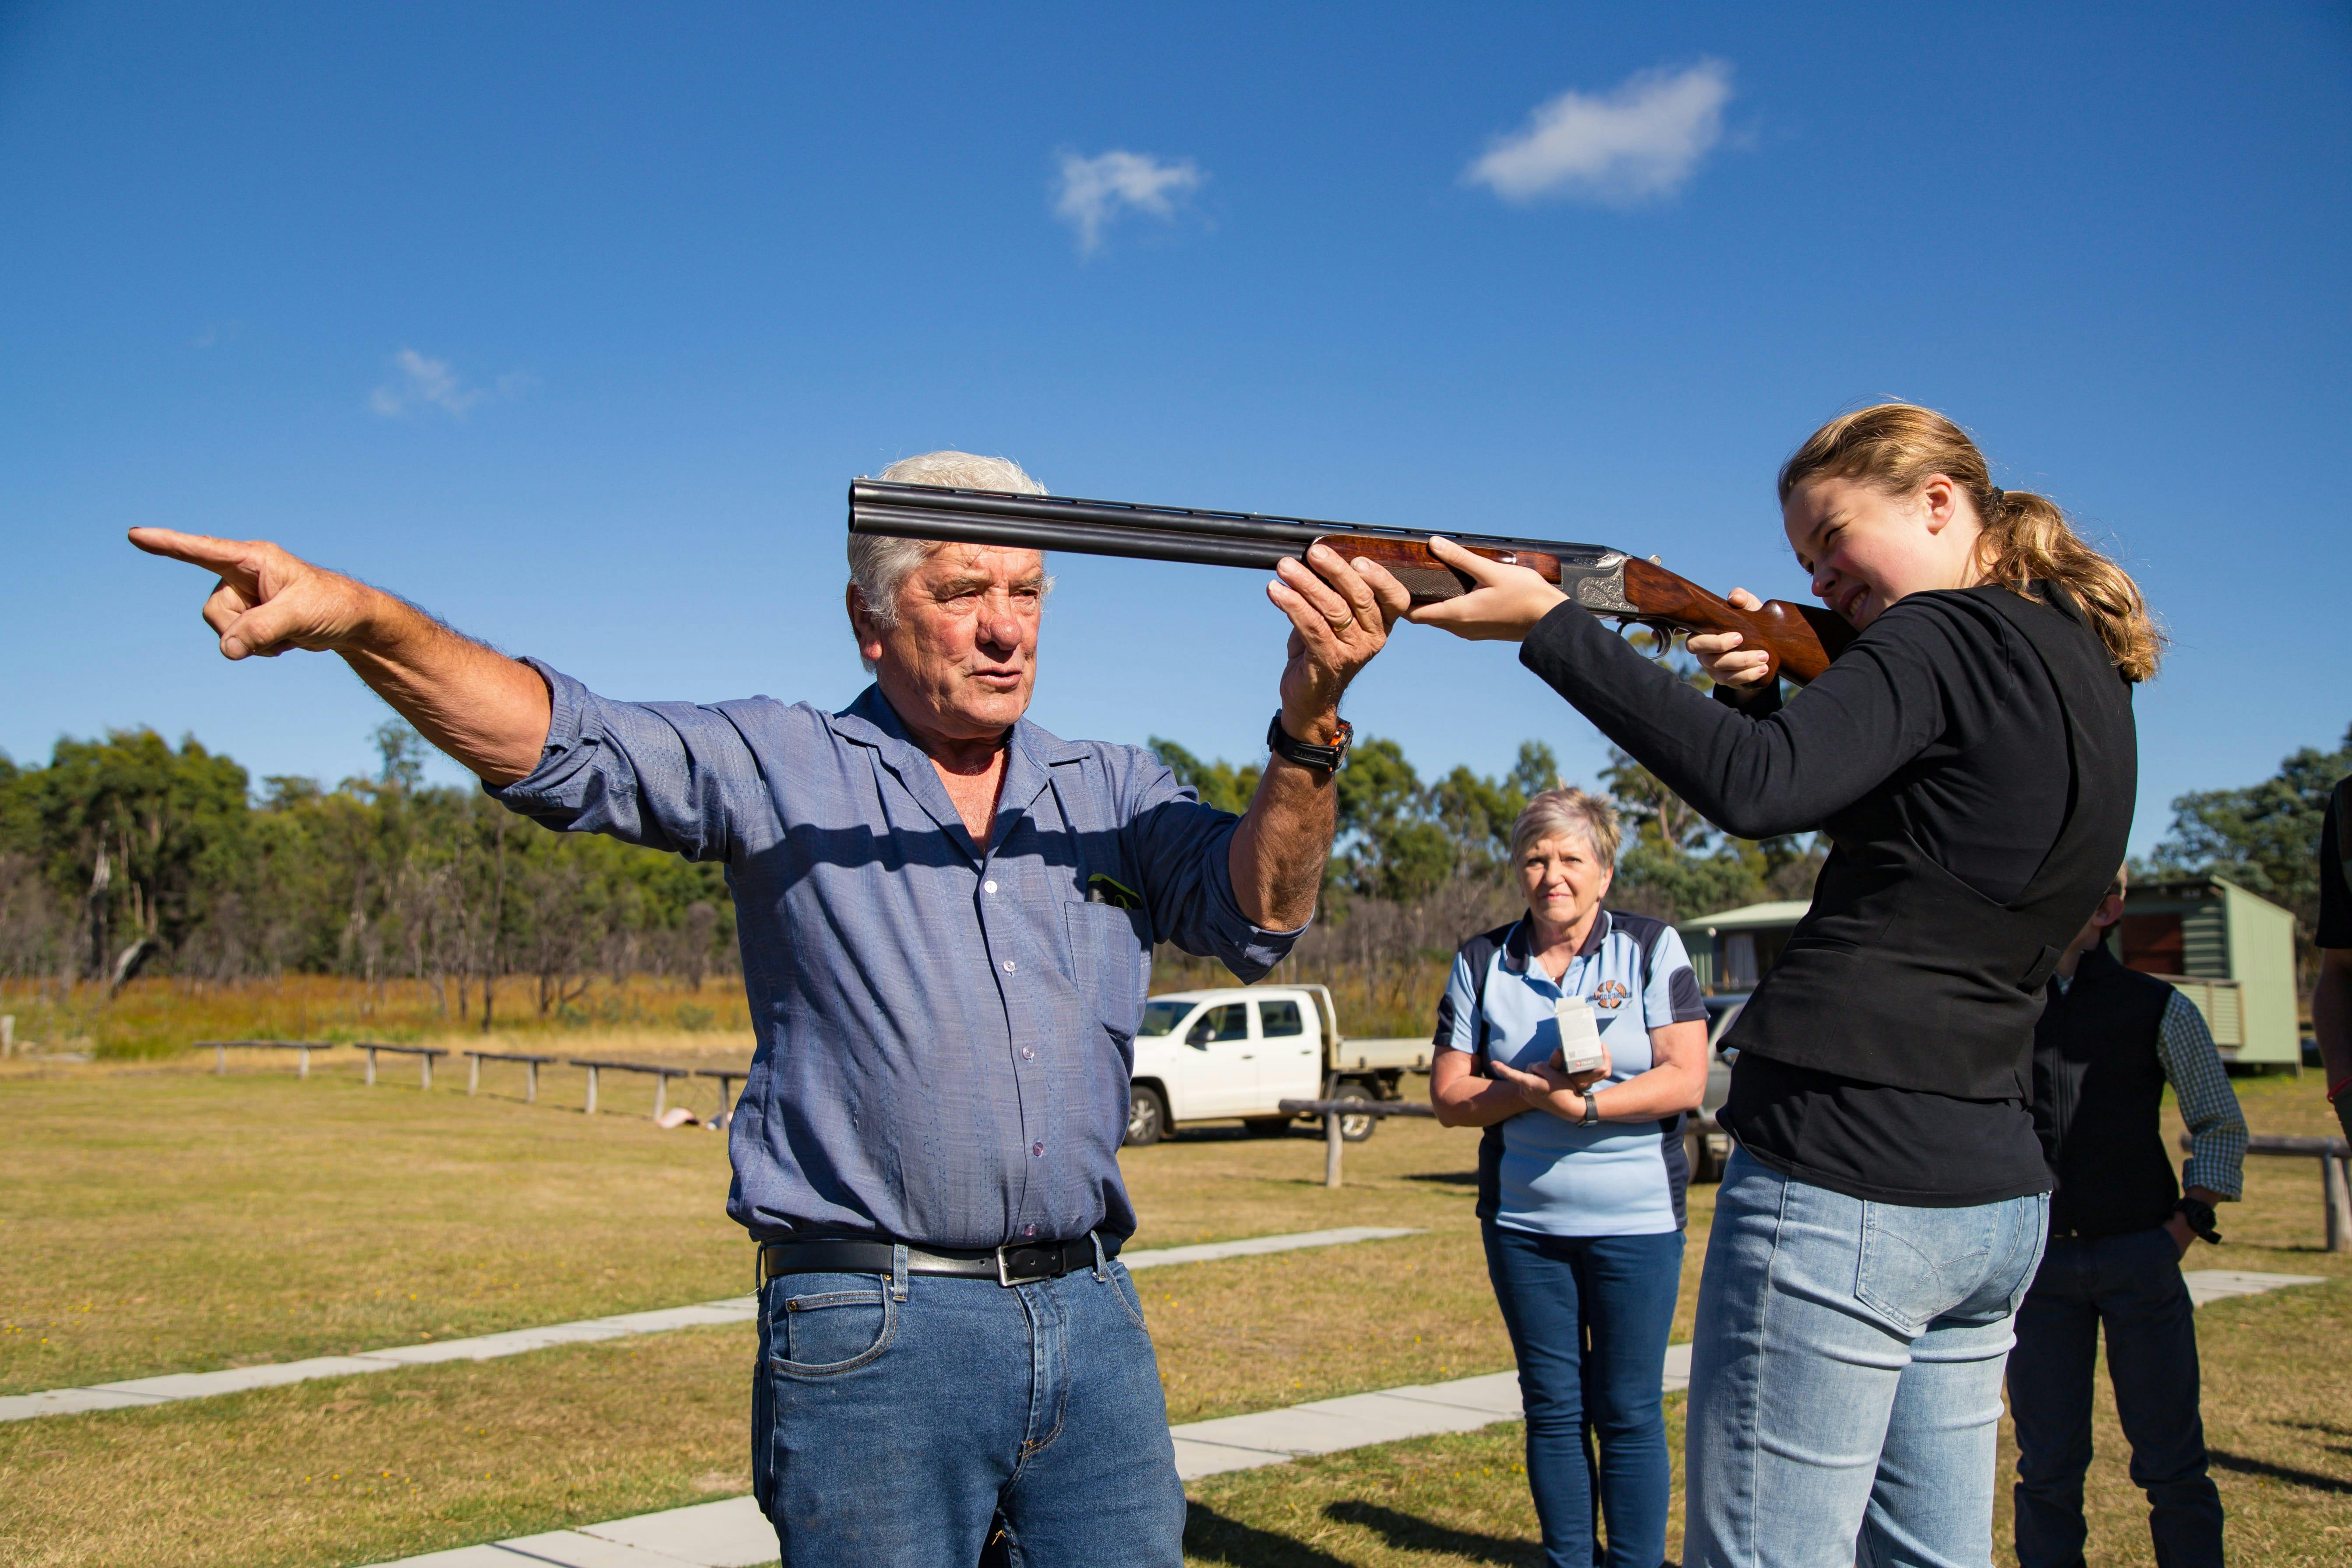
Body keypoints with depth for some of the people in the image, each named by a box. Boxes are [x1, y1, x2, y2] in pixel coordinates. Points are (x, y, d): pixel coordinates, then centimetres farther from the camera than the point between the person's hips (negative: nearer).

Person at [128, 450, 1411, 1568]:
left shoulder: (1111, 790, 12)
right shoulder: (782, 768, 2)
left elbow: (1256, 914, -2)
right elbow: (564, 744, -11)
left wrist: (1309, 722, -20)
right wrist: (354, 617, -28)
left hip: (1091, 1319, 4)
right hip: (871, 1337, -3)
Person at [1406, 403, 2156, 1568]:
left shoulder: (1944, 636, -9)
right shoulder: (2085, 675, 18)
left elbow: (1755, 791, -26)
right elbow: (1842, 799, 20)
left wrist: (1547, 622, -22)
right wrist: (1760, 694, 4)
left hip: (1843, 1180, -10)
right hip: (1995, 1200, 10)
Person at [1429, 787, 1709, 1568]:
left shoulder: (1652, 947, -2)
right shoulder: (1483, 962, 4)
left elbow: (1686, 1080, -9)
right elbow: (1449, 1095, 1)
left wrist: (1579, 1104, -21)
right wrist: (1535, 1092, -16)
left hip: (1636, 1220, -2)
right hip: (1522, 1222, 3)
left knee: (1628, 1412, 2)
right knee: (1553, 1407, 9)